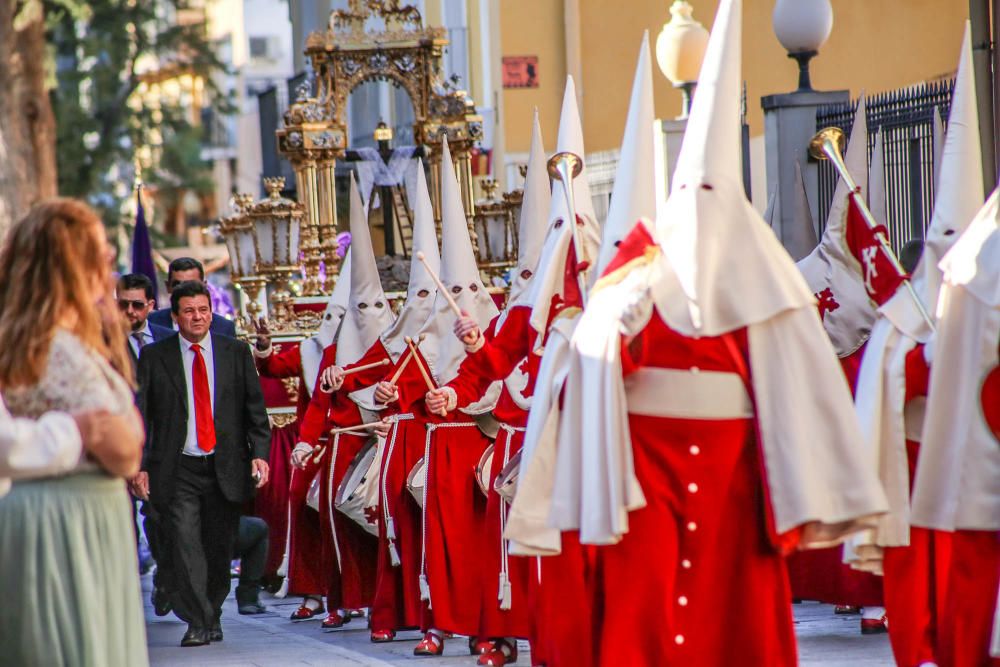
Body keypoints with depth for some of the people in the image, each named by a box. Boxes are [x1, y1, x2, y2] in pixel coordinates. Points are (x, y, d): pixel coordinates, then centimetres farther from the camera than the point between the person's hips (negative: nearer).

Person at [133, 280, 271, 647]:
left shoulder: (236, 352, 8)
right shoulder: (153, 356, 4)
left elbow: (255, 407, 9)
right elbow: (140, 414, 3)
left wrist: (260, 453, -2)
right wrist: (138, 465, -5)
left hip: (225, 468, 2)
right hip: (178, 470, -2)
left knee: (219, 548, 8)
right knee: (186, 545, -12)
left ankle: (213, 615, 26)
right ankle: (197, 622, -10)